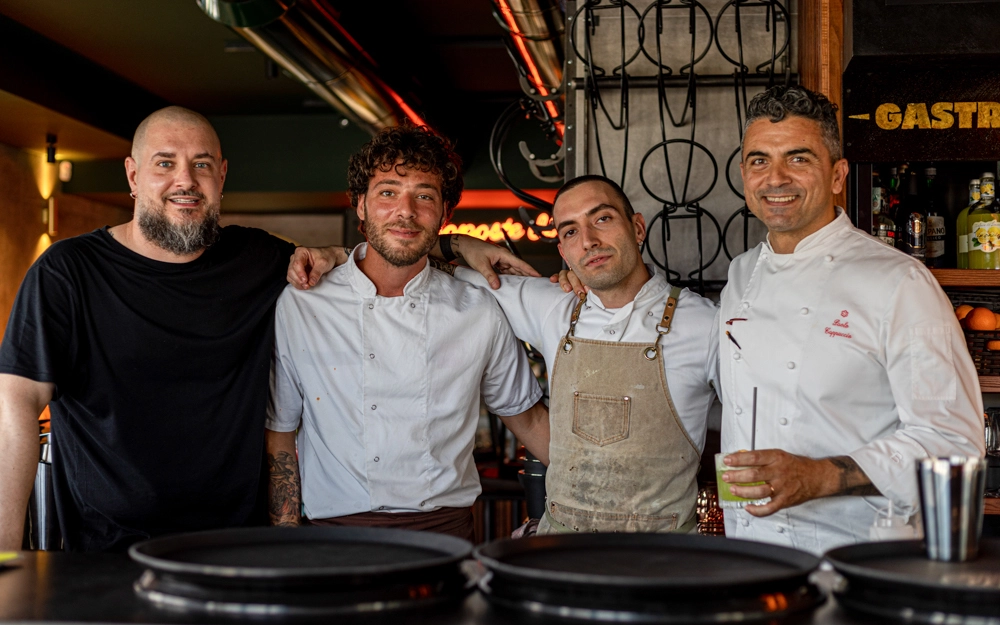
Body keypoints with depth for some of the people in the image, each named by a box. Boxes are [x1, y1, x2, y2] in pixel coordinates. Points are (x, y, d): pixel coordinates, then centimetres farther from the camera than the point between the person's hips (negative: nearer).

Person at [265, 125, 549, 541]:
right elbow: (279, 435, 9)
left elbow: (526, 416, 20)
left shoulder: (479, 313, 6)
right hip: (337, 530, -1)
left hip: (446, 532, 1)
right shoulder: (297, 307, 2)